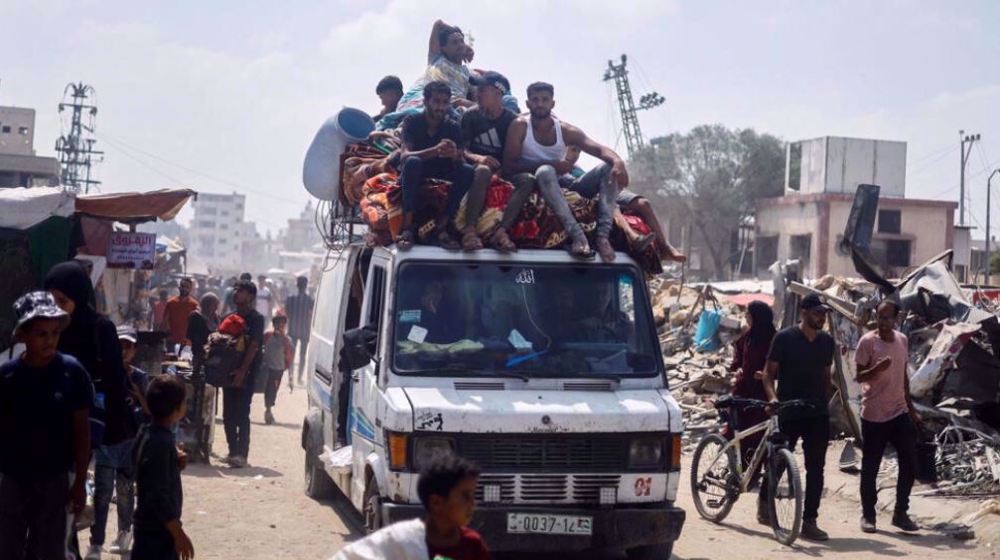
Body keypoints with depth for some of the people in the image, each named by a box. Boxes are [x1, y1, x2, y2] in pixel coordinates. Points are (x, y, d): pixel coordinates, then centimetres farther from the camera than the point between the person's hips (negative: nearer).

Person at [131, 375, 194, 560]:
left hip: (152, 526, 10)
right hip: (156, 530, -10)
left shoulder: (149, 433, 6)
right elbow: (158, 496, -25)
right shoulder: (160, 443, -23)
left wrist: (176, 464, 8)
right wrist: (179, 534, -22)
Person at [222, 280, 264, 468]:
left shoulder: (256, 319, -5)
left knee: (242, 415, -10)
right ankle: (233, 451, 17)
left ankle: (241, 454, -10)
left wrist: (242, 371, -19)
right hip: (230, 372, 7)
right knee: (228, 414, 8)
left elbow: (253, 346, -13)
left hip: (246, 374, -7)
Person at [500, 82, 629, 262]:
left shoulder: (566, 131, 7)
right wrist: (550, 164, -22)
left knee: (608, 168, -14)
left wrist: (618, 161, -31)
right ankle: (576, 234, -50)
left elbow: (599, 149, -6)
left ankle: (603, 234, -35)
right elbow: (509, 165, -12)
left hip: (562, 188, 4)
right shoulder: (520, 126, -1)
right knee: (545, 171, -36)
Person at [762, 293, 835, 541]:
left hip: (818, 414, 4)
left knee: (816, 469, 0)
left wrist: (826, 404, 15)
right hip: (789, 413, -4)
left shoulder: (827, 341, 9)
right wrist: (772, 397, -22)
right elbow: (769, 374, -6)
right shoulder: (785, 338, -6)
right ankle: (764, 502, 31)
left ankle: (809, 521, 3)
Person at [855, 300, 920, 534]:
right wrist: (877, 369, -28)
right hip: (874, 415, -5)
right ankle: (868, 515, 13)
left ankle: (901, 513, 15)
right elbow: (859, 376, -8)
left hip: (899, 413, 5)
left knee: (909, 464, 3)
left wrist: (911, 408, 18)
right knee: (870, 468, 2)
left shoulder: (902, 340, 9)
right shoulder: (868, 341, -9)